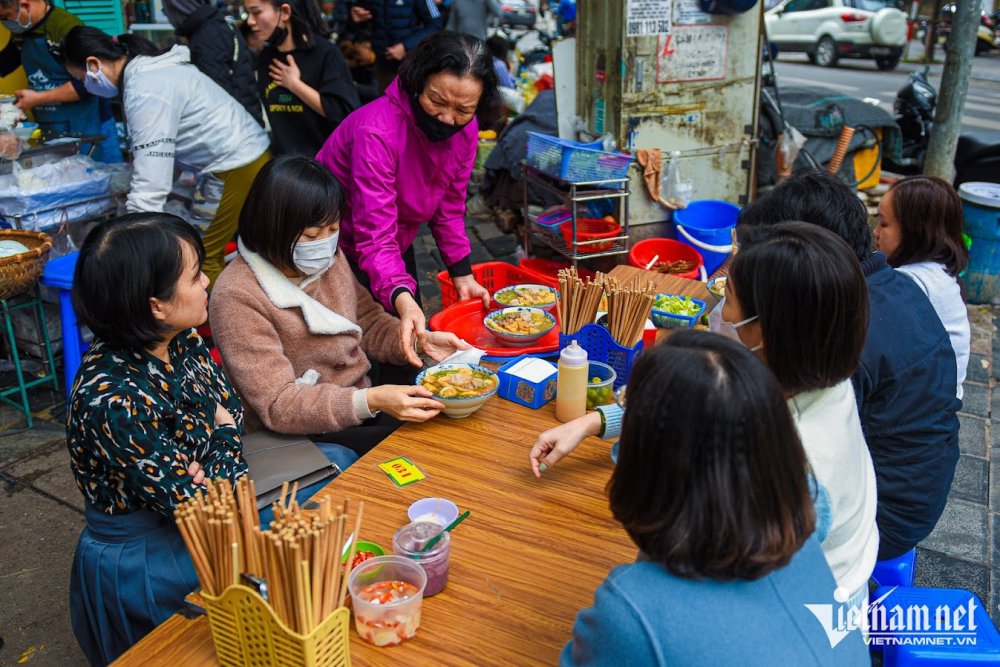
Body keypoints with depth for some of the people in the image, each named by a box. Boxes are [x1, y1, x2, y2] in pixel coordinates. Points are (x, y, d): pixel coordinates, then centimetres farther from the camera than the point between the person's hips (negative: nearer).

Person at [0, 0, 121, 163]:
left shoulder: (68, 27, -17)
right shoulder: (22, 32, 8)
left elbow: (86, 83, -20)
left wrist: (38, 98, -15)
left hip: (88, 129, -7)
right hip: (49, 131, 7)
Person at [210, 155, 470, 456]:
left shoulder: (328, 259, 1)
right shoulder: (238, 296, -20)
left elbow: (369, 323, 15)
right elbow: (277, 406, -22)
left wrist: (420, 341, -5)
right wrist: (370, 402, -34)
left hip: (360, 406, 7)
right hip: (298, 436, -7)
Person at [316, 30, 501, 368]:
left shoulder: (466, 129, -14)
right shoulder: (376, 131, -35)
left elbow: (449, 206, 0)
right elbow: (375, 237, -39)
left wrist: (462, 274, -5)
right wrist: (402, 299, -54)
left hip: (398, 249, 7)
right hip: (340, 251, -6)